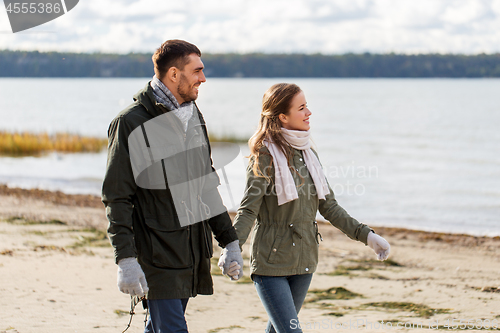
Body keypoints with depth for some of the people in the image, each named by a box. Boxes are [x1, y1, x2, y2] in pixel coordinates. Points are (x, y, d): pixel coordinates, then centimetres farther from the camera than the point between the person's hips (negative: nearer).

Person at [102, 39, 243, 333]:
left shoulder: (193, 115, 12)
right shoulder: (131, 123, -11)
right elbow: (117, 198, -11)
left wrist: (230, 241, 15)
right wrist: (126, 259, -18)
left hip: (195, 251, 7)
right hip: (157, 253, -7)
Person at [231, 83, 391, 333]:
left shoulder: (308, 154, 10)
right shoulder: (266, 156, -11)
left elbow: (328, 205, 15)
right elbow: (248, 209, -15)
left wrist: (366, 235, 10)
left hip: (304, 261, 7)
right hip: (270, 262, -6)